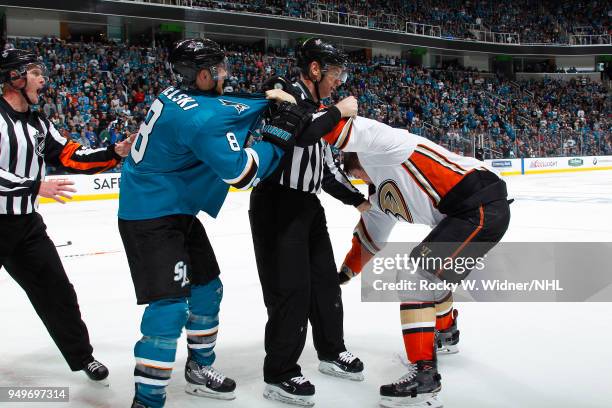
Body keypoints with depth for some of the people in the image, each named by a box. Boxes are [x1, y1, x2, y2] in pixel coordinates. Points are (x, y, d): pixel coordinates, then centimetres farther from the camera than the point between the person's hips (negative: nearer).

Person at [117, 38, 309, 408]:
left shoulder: (179, 96, 3)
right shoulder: (201, 118, -25)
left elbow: (230, 106, 18)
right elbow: (241, 171, -26)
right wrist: (277, 137, -16)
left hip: (177, 211, 11)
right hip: (150, 217, -10)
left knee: (207, 287, 17)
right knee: (169, 306, -13)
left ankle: (200, 369, 33)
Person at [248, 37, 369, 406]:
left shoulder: (319, 111, 15)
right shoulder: (283, 92, -10)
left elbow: (327, 168, 19)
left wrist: (359, 200, 16)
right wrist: (337, 112, -19)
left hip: (308, 205, 9)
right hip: (277, 204, -9)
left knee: (325, 279, 16)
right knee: (290, 288, -7)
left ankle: (332, 352, 34)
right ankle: (280, 375, 5)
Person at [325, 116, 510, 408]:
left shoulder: (380, 145, -2)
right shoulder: (381, 196, 24)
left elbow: (349, 130, -20)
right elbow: (369, 239, 31)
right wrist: (343, 275, 33)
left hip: (481, 205, -11)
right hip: (477, 210, 11)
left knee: (418, 277, -12)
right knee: (435, 273, 27)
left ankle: (425, 375, -11)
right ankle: (446, 335, 52)